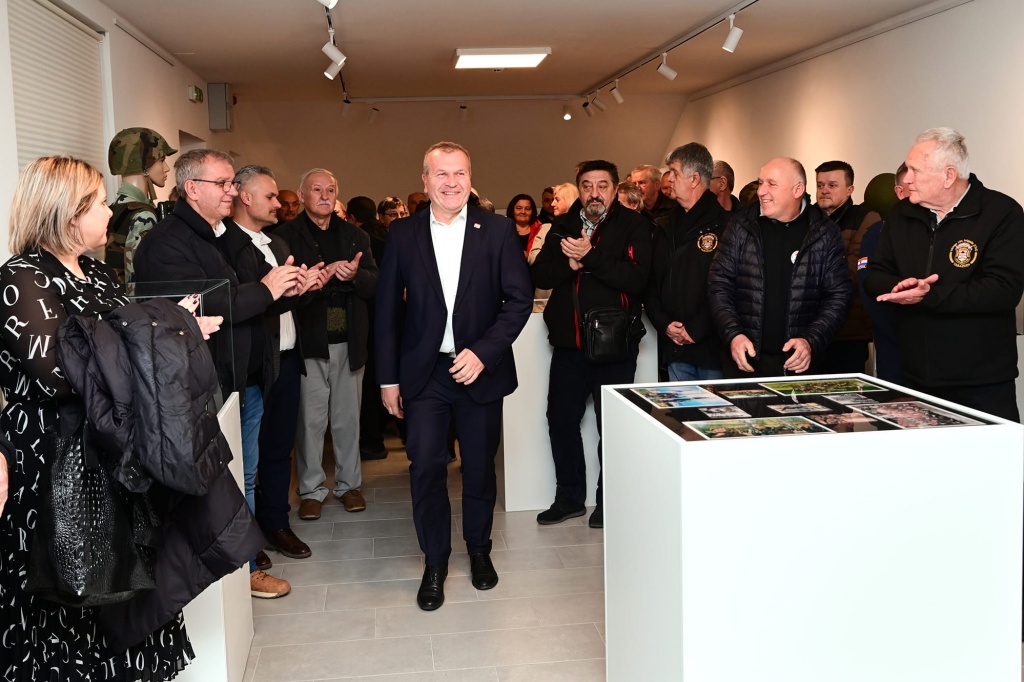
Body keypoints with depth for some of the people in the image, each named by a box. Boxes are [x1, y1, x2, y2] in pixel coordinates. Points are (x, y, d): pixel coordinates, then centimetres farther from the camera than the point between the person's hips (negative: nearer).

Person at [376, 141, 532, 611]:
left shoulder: (498, 230, -1)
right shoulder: (403, 234, 1)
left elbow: (519, 299, -4)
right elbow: (387, 309, 3)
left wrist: (484, 352, -15)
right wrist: (388, 378, 1)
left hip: (480, 369, 0)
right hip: (422, 373, 0)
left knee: (479, 466, 11)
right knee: (426, 467, -1)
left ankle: (479, 550, 33)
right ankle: (434, 563, 17)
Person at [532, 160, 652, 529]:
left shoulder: (633, 225, -3)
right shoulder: (563, 226, 10)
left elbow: (635, 278, -17)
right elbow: (539, 275, 2)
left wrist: (590, 256, -22)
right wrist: (570, 263, -16)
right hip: (568, 343, 5)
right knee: (561, 420, 11)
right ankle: (569, 497, 27)